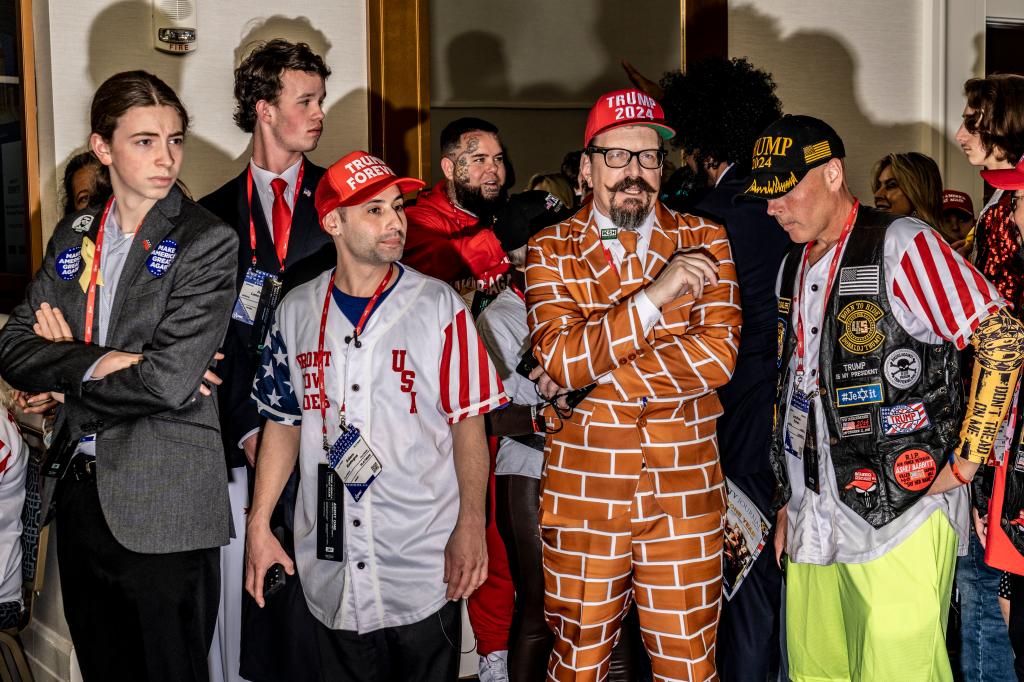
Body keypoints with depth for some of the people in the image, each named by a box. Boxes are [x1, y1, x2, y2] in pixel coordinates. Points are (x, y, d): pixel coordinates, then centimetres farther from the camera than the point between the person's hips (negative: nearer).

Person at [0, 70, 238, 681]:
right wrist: (97, 363, -16)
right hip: (80, 493, 6)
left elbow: (169, 381, -19)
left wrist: (67, 380, -6)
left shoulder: (208, 243, -10)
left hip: (164, 509, -6)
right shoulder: (73, 236, 9)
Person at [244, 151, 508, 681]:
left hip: (424, 566, -2)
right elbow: (283, 423, 11)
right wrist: (259, 525, 7)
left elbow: (468, 420, -4)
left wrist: (470, 524, -14)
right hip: (330, 570, 3)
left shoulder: (438, 306, -3)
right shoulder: (296, 312, 4)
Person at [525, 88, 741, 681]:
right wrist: (654, 294, -20)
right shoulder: (551, 251, 3)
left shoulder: (704, 241, 5)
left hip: (686, 491, 0)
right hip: (583, 491, 0)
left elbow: (718, 354, -8)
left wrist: (596, 374, -12)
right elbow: (561, 360, -12)